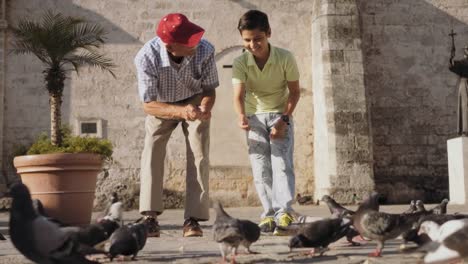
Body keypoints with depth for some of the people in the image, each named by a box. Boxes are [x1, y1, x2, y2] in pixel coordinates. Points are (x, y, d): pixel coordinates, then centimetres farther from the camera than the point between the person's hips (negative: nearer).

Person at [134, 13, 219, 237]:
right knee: (152, 152, -16)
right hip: (161, 106, 0)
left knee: (199, 156, -12)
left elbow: (209, 89, -15)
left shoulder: (205, 50, -31)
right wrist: (181, 111, -46)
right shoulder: (146, 57, -35)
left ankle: (193, 219, -9)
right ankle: (150, 217, -11)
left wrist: (205, 107, -38)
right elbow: (148, 104, -29)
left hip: (195, 102, 1)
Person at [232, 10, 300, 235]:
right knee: (260, 169, -2)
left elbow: (294, 91, -8)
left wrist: (284, 119, -17)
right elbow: (239, 95, -22)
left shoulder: (285, 58, -17)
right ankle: (269, 214, 3)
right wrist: (241, 115, -43)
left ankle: (284, 212, -22)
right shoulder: (240, 63, -14)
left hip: (281, 115, -2)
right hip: (255, 117, 2)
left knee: (282, 163, -16)